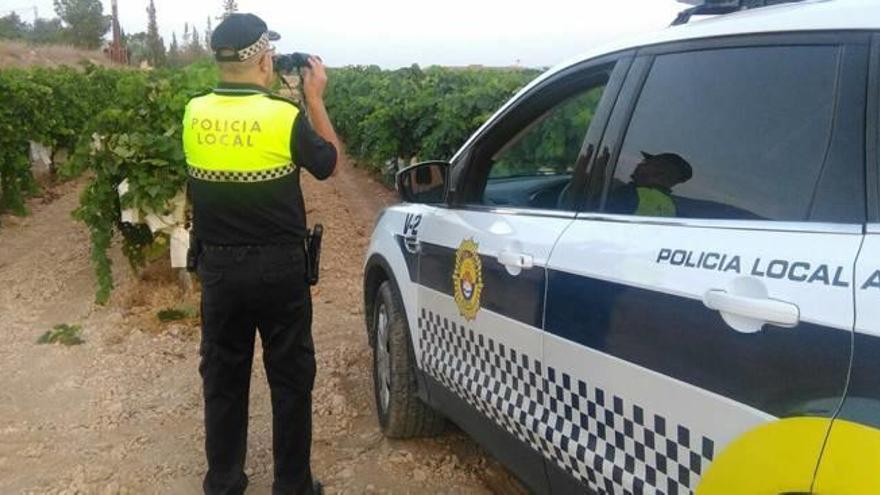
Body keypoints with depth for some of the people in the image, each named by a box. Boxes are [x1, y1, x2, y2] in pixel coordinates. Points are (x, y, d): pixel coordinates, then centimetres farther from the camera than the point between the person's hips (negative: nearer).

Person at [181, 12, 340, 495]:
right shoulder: (285, 116, -16)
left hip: (219, 266, 4)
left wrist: (268, 95, 14)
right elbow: (328, 163, 2)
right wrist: (314, 99, 7)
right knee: (291, 377, 11)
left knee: (223, 375, 16)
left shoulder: (194, 114, -4)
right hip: (279, 267, -3)